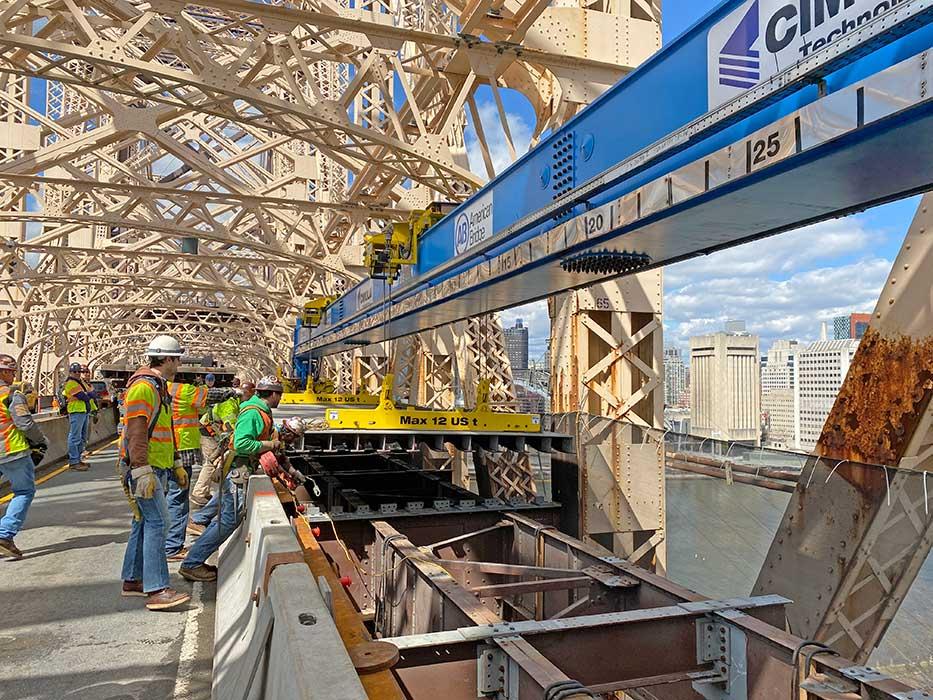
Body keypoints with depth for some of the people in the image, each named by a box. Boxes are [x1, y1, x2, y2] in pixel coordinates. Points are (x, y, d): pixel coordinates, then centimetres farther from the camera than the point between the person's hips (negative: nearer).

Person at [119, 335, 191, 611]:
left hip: (156, 468, 10)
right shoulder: (143, 386, -14)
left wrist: (176, 465, 26)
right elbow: (136, 432, -21)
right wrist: (142, 472, -26)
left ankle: (132, 580, 24)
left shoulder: (159, 387, 19)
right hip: (144, 468, -10)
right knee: (158, 522, -12)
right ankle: (156, 590, -12)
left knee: (144, 522, 14)